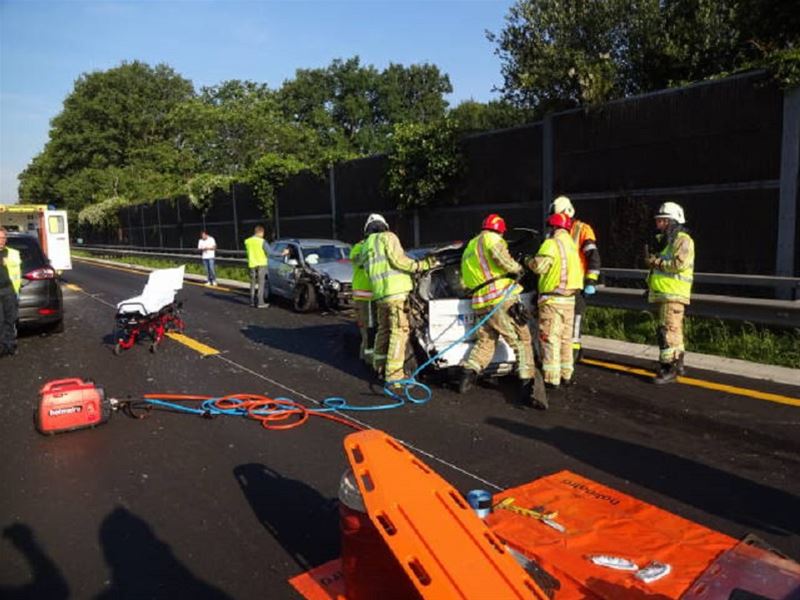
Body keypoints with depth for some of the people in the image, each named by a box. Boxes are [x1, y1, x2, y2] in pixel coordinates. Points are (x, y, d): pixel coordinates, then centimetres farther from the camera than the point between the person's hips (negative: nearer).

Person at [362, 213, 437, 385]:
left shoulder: (365, 247, 23)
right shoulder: (387, 237, 3)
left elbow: (370, 272, 20)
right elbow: (397, 259, -11)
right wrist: (420, 265, -6)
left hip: (379, 294, 8)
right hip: (396, 291, -7)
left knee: (384, 329, 21)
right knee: (399, 331, -7)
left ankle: (380, 366, 31)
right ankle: (394, 374, -10)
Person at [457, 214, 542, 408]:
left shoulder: (468, 248, 25)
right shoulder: (490, 238, 1)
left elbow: (464, 282, 26)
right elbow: (499, 254, -20)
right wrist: (516, 268, -3)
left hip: (481, 304, 8)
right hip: (502, 299, -8)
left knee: (485, 342, 23)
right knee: (522, 342, -5)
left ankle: (466, 377, 18)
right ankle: (527, 389, -12)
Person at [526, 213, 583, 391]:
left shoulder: (551, 244, -12)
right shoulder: (572, 244, 15)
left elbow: (540, 266, -19)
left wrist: (529, 260, -1)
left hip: (552, 298, -8)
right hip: (569, 298, 8)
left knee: (550, 338, -4)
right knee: (566, 338, 15)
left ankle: (552, 378, -5)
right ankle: (567, 375, 22)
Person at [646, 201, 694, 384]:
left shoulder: (683, 240, -9)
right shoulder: (665, 240, 21)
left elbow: (680, 264, -23)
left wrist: (657, 262, -13)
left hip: (673, 294, -10)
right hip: (663, 293, 10)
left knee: (668, 330, -13)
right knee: (674, 329, 16)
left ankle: (669, 369, -11)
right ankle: (677, 364, 25)